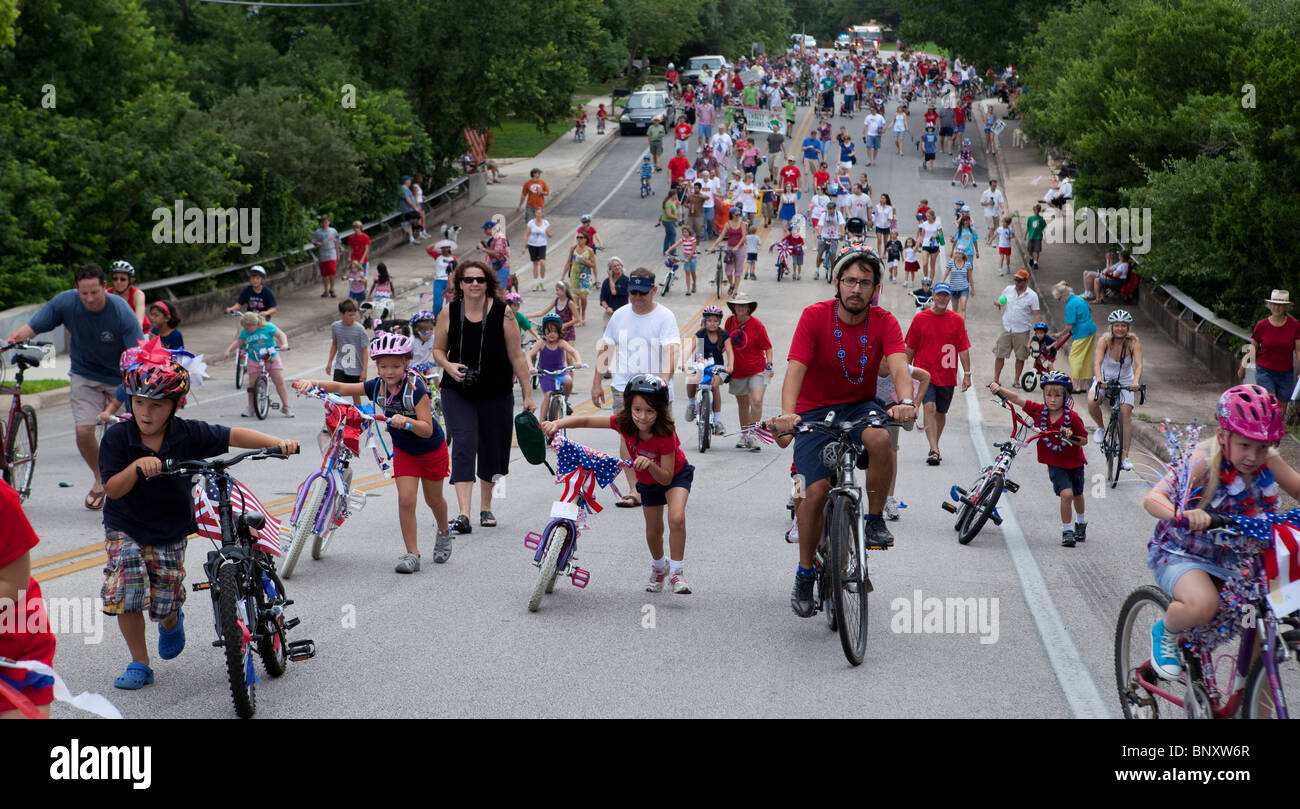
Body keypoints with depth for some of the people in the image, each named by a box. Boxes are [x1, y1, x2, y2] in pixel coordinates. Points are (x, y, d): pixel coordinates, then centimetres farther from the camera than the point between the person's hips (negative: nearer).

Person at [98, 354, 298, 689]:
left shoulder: (188, 435, -14)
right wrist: (137, 466, -37)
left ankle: (171, 624, 43)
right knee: (126, 595, -14)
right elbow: (112, 489, -19)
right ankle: (139, 664, 5)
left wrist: (278, 443, -28)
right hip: (125, 529, -1)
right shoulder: (117, 437, -16)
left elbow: (234, 436, -14)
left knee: (164, 603, 3)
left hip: (170, 533, 1)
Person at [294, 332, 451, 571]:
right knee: (406, 500, -12)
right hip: (403, 450, 3)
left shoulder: (416, 389, -31)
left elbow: (427, 429, -36)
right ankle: (412, 554, -4)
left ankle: (443, 532, 47)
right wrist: (312, 383, -31)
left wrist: (406, 421, -54)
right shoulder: (377, 387, -16)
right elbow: (340, 388, -17)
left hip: (432, 449, -3)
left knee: (433, 500, 15)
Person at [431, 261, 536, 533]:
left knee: (491, 449, 9)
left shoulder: (503, 314, -7)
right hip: (457, 393, 0)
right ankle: (464, 512, -23)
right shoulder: (450, 313, -2)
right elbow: (438, 349, 9)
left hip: (496, 394, 1)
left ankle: (486, 507, 31)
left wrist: (528, 393, -3)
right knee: (464, 445, -16)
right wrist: (448, 366, -13)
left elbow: (516, 356, -3)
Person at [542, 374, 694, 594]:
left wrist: (650, 465, -52)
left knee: (676, 518, -29)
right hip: (647, 482, 4)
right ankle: (658, 567, 45)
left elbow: (666, 478, -33)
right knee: (653, 531, 15)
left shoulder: (665, 434, -37)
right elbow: (586, 420, -27)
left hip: (675, 475, -4)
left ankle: (677, 573, -15)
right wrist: (557, 424, -42)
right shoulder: (624, 423, -28)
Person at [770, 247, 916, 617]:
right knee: (816, 489, -15)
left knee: (880, 437, -34)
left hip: (860, 406, 1)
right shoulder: (815, 316, -14)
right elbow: (796, 368, -24)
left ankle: (876, 520, -12)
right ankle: (805, 573, 6)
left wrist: (905, 401, -47)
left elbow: (898, 365, -25)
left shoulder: (884, 322, -9)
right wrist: (787, 414, -41)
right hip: (816, 411, -1)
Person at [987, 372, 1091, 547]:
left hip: (1074, 462, 0)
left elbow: (1084, 440, -12)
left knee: (1077, 494, 20)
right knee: (1066, 494, -19)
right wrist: (999, 389, -31)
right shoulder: (1038, 410, -15)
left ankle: (1081, 522, 50)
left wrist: (1071, 437, -32)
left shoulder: (1072, 417, -21)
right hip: (1055, 464, 0)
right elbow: (1016, 399, -18)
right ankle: (1067, 531, -4)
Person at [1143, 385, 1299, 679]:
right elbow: (1153, 497, -34)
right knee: (1202, 605, -34)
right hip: (1179, 553, -5)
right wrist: (1183, 515, -57)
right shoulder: (1204, 461, -24)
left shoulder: (1268, 462, -9)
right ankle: (1165, 632, 0)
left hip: (1231, 559, 6)